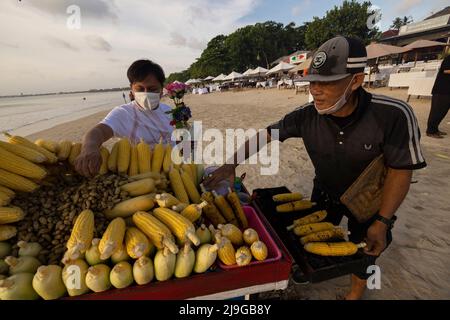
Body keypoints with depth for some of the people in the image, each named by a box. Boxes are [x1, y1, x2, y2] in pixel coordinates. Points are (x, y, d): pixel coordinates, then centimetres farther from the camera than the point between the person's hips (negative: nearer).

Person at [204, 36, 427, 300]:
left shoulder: (393, 115, -32)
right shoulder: (307, 115, -25)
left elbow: (401, 170, -22)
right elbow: (265, 135, -18)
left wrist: (382, 222, -22)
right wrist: (231, 165, -24)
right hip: (325, 192, 3)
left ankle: (357, 292, 49)